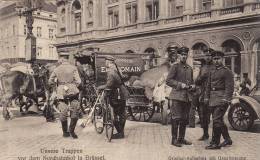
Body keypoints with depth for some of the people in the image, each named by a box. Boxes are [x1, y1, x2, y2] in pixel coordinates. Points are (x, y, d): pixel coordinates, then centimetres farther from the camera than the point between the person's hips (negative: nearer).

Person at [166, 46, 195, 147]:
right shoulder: (175, 67, -2)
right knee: (176, 118, -7)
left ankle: (181, 138, 21)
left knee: (185, 119, 10)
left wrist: (192, 86, 4)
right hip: (177, 96, -6)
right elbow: (168, 81, -9)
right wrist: (180, 84, -17)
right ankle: (174, 139, 3)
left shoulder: (189, 68, 17)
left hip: (187, 97, 7)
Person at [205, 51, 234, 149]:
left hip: (221, 98, -8)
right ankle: (227, 139, 29)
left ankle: (215, 143, -4)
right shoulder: (212, 72, 16)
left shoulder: (227, 71, -5)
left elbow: (229, 87, -12)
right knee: (219, 120, 14)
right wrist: (207, 97, 11)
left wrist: (225, 99, -20)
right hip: (213, 99, 8)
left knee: (217, 120, -11)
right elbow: (208, 86, 19)